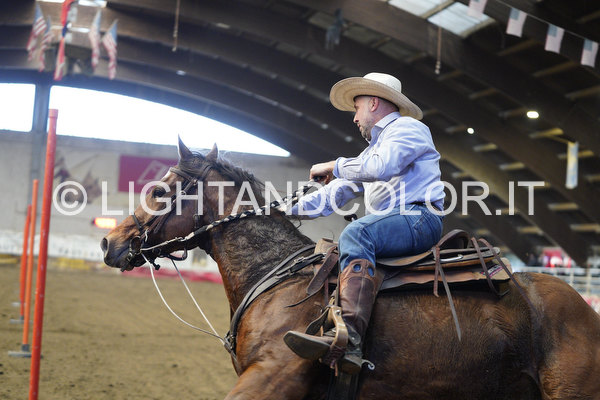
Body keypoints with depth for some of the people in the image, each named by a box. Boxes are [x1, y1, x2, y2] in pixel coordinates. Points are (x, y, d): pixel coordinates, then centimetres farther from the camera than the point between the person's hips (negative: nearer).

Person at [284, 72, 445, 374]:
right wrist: (285, 209, 18)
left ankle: (348, 338, -50)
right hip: (388, 228, 10)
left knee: (355, 234, -34)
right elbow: (335, 193, 26)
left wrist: (335, 166, -4)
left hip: (419, 218, -10)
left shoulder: (407, 127, 4)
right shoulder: (373, 148, 32)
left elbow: (380, 167, -17)